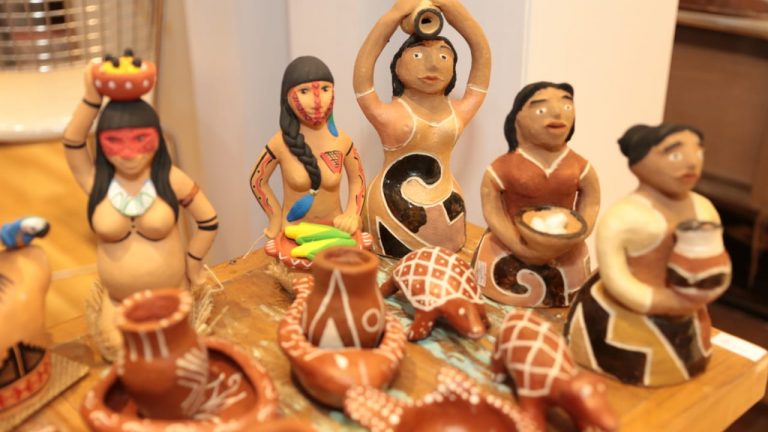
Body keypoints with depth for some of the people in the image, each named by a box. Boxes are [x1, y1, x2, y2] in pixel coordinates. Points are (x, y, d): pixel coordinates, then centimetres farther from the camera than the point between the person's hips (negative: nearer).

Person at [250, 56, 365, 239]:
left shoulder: (342, 140, -8)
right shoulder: (280, 143, -14)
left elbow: (357, 179, 6)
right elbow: (258, 181, 1)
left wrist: (351, 214, -8)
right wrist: (276, 219, -4)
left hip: (334, 229, 2)